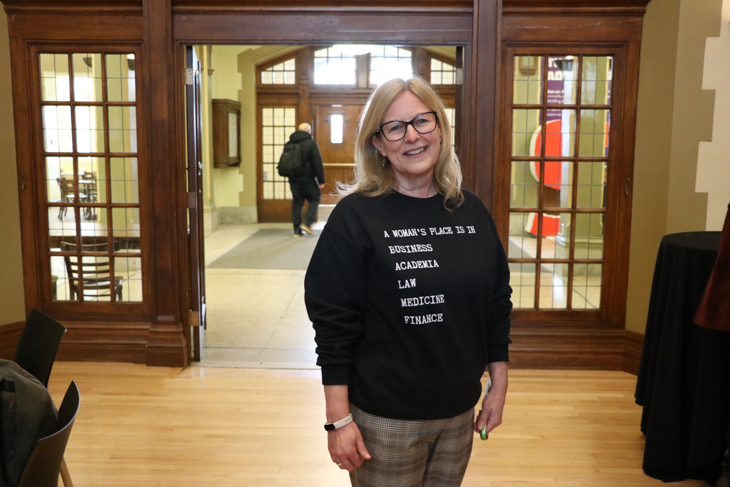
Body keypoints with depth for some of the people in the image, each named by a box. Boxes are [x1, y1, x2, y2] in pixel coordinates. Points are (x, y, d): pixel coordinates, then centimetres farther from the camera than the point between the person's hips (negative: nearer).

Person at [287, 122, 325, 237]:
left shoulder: (290, 143, 11)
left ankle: (297, 230, 8)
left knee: (297, 202, 9)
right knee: (314, 199, 8)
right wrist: (321, 180, -8)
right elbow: (318, 163, -11)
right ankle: (307, 223, -6)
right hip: (307, 179, -5)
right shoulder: (311, 143, -8)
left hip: (293, 179, 5)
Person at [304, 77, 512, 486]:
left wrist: (499, 388, 10)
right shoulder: (356, 217, -12)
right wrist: (339, 419, -13)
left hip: (459, 413, 5)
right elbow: (333, 324, -13)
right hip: (384, 419, -4)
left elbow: (497, 305, 9)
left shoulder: (472, 211, 3)